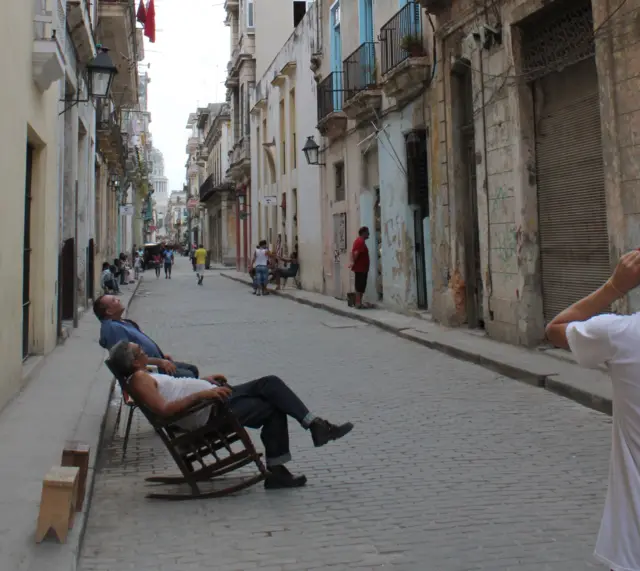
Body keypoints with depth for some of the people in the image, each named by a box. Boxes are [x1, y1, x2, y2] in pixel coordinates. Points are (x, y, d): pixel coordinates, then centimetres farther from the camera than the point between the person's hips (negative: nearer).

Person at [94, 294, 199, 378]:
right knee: (188, 376, -16)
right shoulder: (112, 328, -21)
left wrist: (161, 357, 15)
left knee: (193, 369, 12)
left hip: (157, 362, 10)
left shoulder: (122, 322, 12)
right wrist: (160, 362, -23)